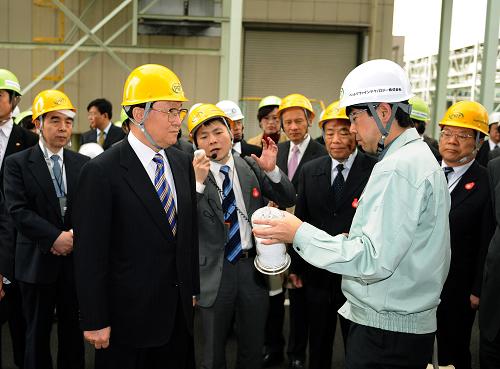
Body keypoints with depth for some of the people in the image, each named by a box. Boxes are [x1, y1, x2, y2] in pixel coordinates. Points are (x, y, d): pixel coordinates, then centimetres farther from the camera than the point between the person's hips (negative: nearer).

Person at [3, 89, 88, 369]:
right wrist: (55, 237, -19)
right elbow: (18, 209, -12)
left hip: (76, 259, 2)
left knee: (74, 330, 12)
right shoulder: (17, 163, -2)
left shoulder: (83, 164, 5)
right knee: (38, 332, 11)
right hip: (38, 261, -2)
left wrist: (76, 235, -15)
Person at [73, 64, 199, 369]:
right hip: (129, 317, -6)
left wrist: (192, 289, 13)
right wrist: (95, 321, -12)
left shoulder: (182, 162, 5)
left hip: (179, 310, 6)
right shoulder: (102, 171, -15)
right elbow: (90, 253, -14)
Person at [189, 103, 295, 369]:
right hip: (215, 270, -3)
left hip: (252, 266, 3)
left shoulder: (251, 166, 2)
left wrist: (272, 170, -13)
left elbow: (288, 200, 3)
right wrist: (198, 182, -29)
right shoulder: (192, 173, -8)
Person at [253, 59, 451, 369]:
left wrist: (301, 234, -20)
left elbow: (374, 260, -26)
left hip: (386, 330, -9)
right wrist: (352, 243, 10)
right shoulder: (419, 156, 12)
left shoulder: (398, 169, -20)